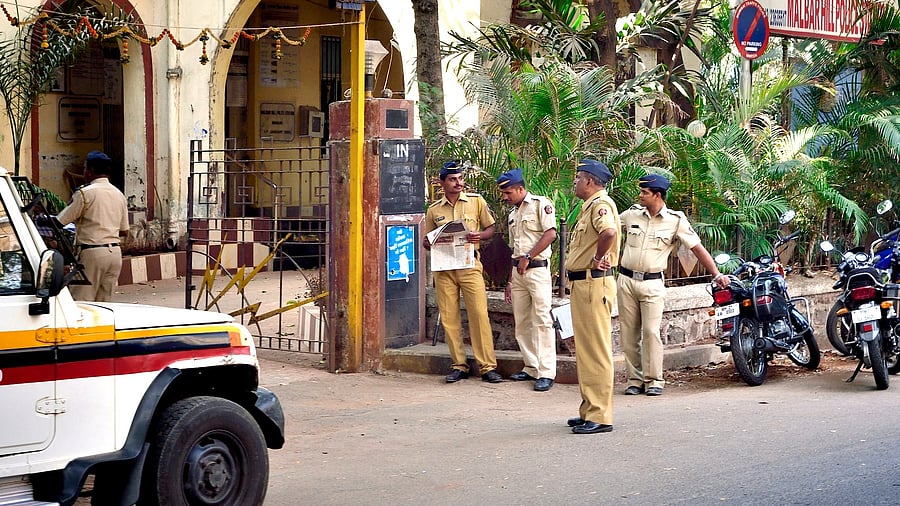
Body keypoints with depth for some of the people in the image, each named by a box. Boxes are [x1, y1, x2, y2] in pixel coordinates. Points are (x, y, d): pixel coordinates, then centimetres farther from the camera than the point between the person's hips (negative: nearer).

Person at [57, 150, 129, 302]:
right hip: (115, 252, 7)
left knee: (81, 302, -5)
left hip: (92, 252, -7)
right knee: (104, 302, 9)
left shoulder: (85, 193, -8)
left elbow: (59, 222, -6)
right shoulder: (119, 195, 13)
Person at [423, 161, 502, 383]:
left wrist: (479, 236, -11)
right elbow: (426, 241, 17)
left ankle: (487, 366, -5)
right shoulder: (433, 210, 11)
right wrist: (430, 242, -7)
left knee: (479, 315, -8)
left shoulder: (476, 201, 6)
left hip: (469, 265, -2)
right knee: (449, 318, 2)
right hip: (443, 267, 2)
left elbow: (490, 229, 11)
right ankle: (458, 365, 11)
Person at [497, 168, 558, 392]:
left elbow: (550, 234, -15)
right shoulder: (513, 214, 21)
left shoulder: (540, 204, -4)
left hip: (537, 269, -8)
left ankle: (546, 373, -14)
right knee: (522, 322, 7)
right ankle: (531, 368, 14)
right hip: (518, 272, 9)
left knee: (541, 320, -11)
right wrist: (510, 281, 19)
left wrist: (528, 257, -16)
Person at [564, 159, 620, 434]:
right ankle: (590, 410, 23)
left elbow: (609, 232, -37)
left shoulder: (600, 204, -15)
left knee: (596, 350, -9)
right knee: (585, 349, 16)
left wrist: (598, 258, -22)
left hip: (593, 284, -11)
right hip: (581, 284, 11)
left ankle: (600, 416, -8)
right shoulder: (589, 205, 19)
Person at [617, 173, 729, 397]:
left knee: (651, 332, -11)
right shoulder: (632, 214, 5)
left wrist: (717, 274, -7)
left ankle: (653, 380, -2)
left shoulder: (675, 220, -2)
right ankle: (635, 379, 12)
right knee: (628, 333, 4)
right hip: (626, 280, 3)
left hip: (652, 284, -3)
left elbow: (697, 248, -1)